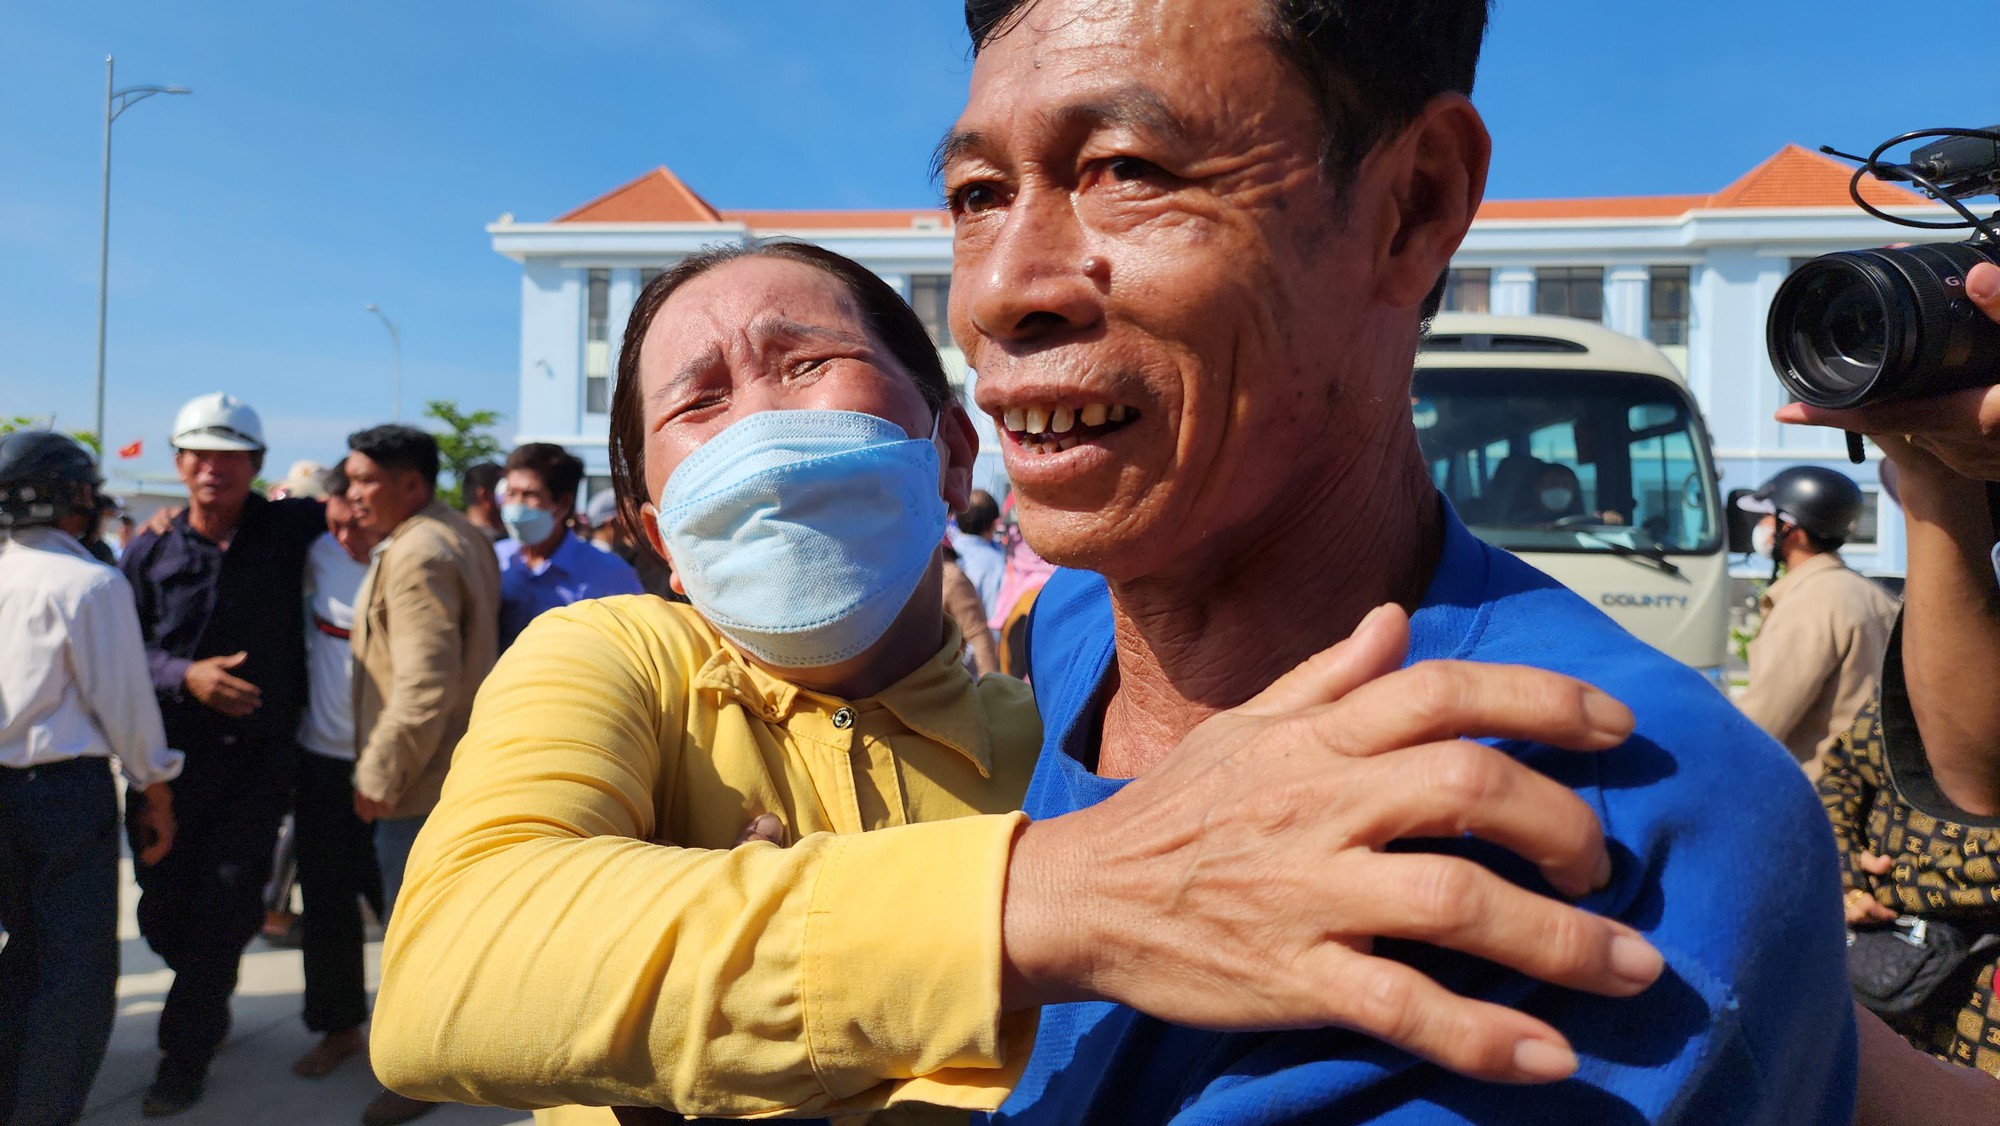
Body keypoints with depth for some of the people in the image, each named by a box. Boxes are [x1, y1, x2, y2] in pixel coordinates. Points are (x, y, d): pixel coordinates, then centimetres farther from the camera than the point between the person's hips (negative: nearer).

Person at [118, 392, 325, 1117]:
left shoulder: (290, 529, -3)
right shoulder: (150, 552, 0)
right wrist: (184, 675, -16)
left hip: (258, 758, -1)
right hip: (170, 757, 2)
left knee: (227, 907, 2)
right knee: (164, 906, 12)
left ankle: (186, 1050, 21)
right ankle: (209, 1003, 42)